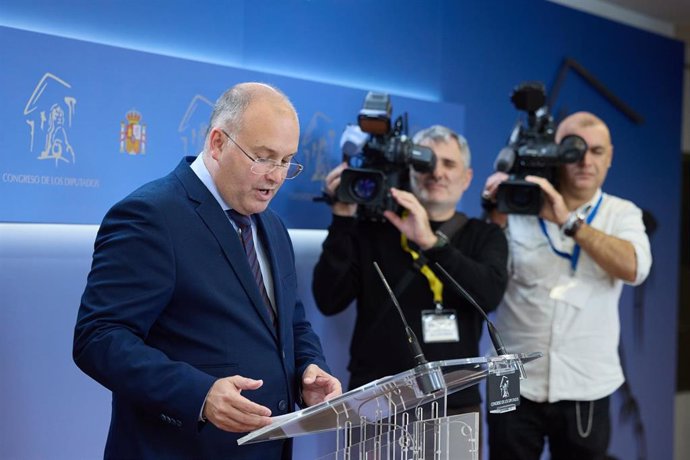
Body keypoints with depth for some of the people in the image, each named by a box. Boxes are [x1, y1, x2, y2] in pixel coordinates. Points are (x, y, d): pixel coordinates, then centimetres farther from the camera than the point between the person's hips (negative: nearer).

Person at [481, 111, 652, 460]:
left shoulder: (621, 213, 3)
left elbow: (634, 268, -16)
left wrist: (568, 222, -22)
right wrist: (495, 217, -16)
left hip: (586, 388, 1)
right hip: (515, 385, -1)